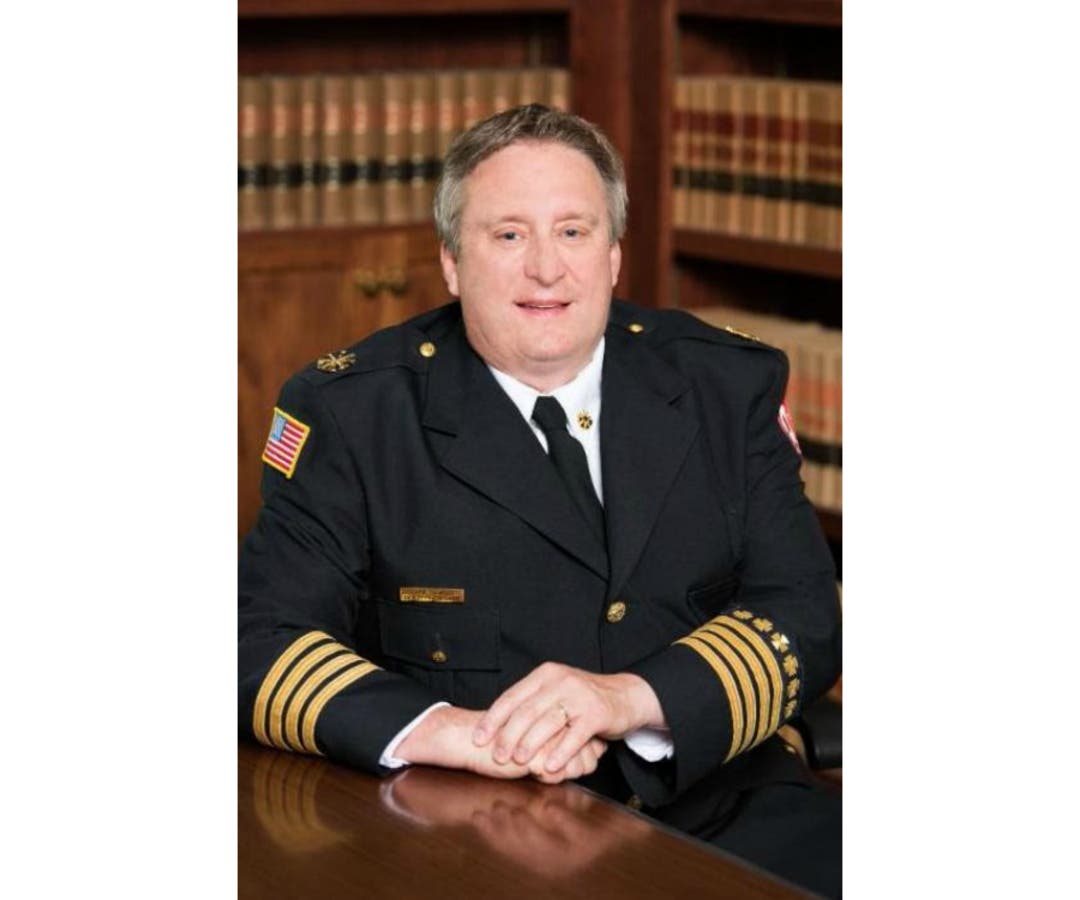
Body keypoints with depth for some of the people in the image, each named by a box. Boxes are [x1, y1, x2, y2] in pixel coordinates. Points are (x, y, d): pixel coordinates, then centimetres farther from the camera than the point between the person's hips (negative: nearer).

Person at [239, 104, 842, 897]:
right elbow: (264, 639, -5)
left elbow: (807, 617, 2)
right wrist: (439, 728, -24)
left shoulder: (729, 385, 8)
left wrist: (634, 699, -19)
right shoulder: (350, 412, 2)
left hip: (723, 813, 2)